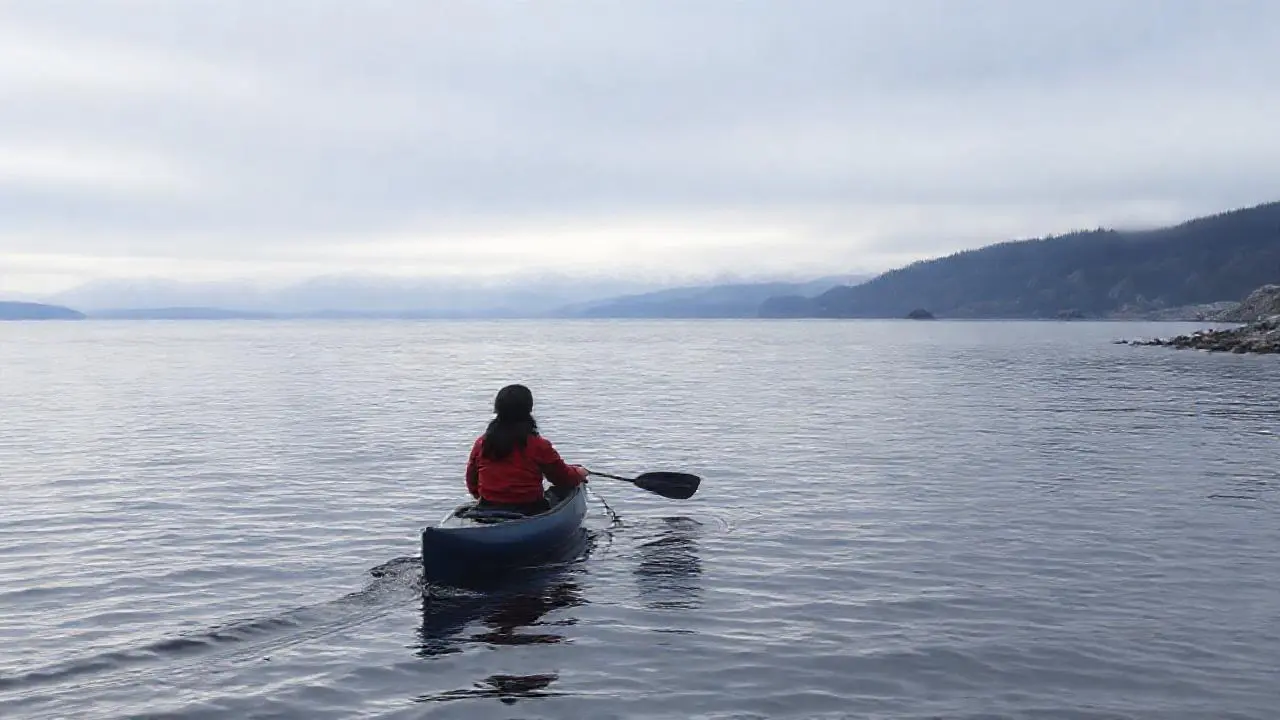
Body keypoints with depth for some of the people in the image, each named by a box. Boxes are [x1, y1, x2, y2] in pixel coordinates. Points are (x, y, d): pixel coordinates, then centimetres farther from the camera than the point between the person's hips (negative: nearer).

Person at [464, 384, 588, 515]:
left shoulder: (481, 443, -1)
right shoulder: (538, 445, -12)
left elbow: (472, 485, 10)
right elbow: (565, 479, 0)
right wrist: (580, 473, 23)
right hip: (529, 514, -5)